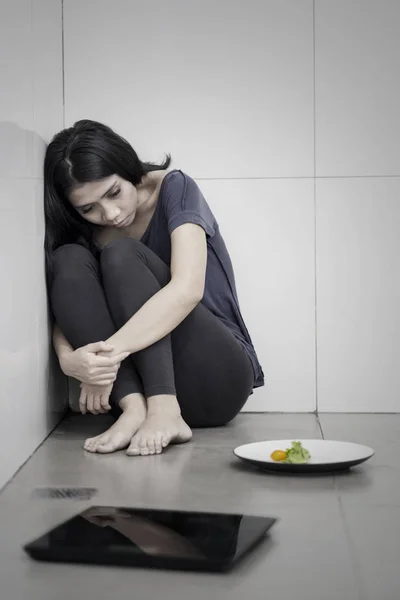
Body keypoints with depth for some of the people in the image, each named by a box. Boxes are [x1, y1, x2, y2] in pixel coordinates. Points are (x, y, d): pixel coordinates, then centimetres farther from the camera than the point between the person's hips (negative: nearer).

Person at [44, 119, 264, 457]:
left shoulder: (175, 189, -8)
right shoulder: (85, 234, 6)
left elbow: (187, 289, -24)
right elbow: (65, 310, -4)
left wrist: (111, 351, -33)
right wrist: (68, 358, -28)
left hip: (218, 378, -4)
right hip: (136, 382, 4)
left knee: (121, 256, -22)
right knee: (69, 260, -15)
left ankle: (164, 412, -36)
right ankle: (134, 407, -30)